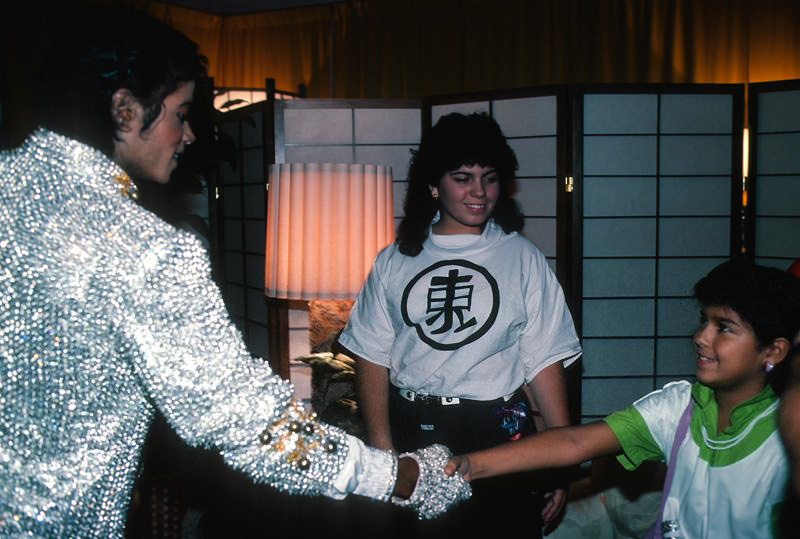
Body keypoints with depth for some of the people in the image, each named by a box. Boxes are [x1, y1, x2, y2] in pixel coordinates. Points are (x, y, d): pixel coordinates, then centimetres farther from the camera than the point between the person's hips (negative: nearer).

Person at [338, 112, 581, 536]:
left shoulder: (522, 258, 2)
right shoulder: (394, 261, 5)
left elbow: (544, 361, 0)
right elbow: (372, 358, 5)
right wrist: (382, 449, -3)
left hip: (497, 435, -1)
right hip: (411, 432, 2)